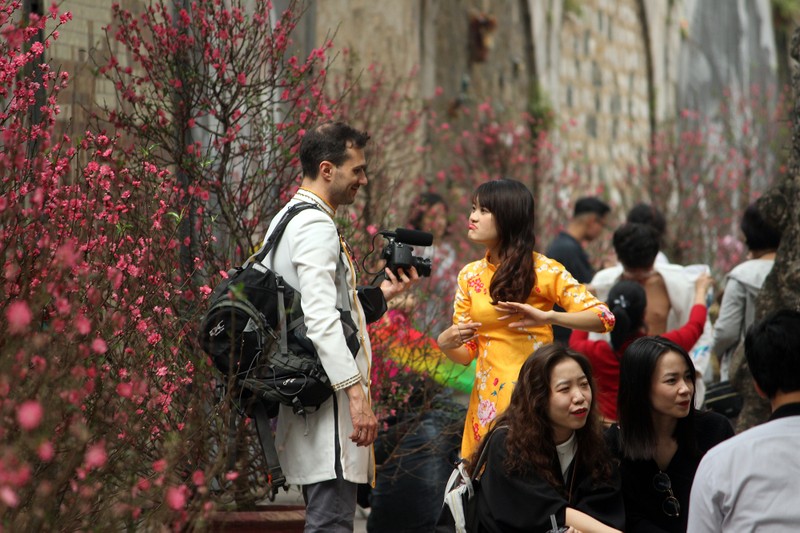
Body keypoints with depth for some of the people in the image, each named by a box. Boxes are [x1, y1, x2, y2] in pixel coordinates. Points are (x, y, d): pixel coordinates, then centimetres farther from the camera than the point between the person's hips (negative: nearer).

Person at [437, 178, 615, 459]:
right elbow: (465, 352, 9)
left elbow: (603, 318, -10)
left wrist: (547, 317, -24)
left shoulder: (544, 270, -5)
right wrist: (446, 343, -14)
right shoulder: (470, 275, 9)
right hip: (487, 398, 4)